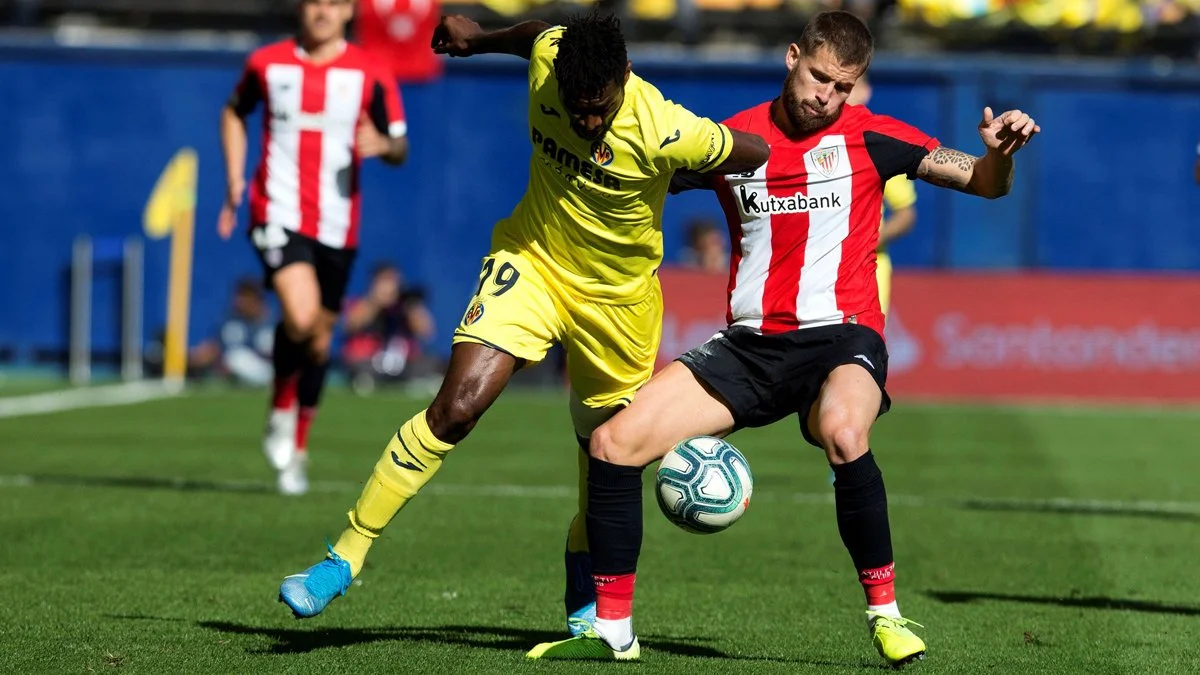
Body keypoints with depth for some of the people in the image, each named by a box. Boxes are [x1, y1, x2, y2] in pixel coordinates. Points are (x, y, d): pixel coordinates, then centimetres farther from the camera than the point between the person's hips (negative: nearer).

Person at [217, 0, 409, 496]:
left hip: (337, 226, 2)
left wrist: (383, 145, -22)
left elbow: (400, 148, 3)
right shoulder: (267, 64, 2)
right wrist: (235, 181, 11)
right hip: (278, 213, -2)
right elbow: (234, 113, 20)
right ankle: (281, 412, 2)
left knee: (319, 338, 10)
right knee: (300, 317, -25)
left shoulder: (370, 75, 0)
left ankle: (297, 450, 29)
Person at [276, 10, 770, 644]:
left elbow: (760, 153, -15)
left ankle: (585, 598, 38)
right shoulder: (549, 55, -18)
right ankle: (345, 556, -12)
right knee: (456, 406, -17)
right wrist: (478, 39, 24)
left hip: (617, 298, -1)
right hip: (531, 261, 1)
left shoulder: (665, 134, -29)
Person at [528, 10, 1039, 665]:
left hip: (840, 338, -4)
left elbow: (984, 183, 0)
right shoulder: (732, 139, 8)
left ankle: (884, 612, -21)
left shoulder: (867, 136, 0)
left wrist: (998, 153, -23)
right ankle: (611, 630, 3)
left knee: (842, 433, -38)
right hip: (750, 344, 4)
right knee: (612, 443, -8)